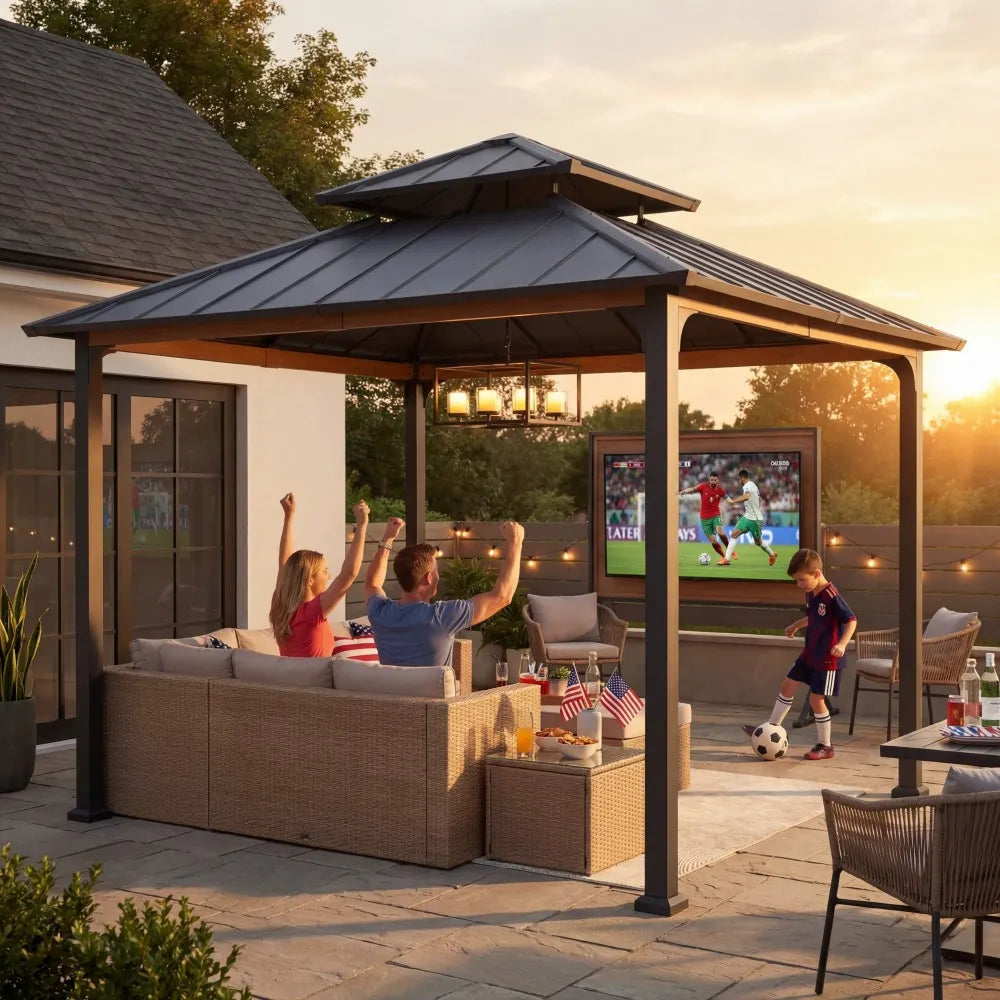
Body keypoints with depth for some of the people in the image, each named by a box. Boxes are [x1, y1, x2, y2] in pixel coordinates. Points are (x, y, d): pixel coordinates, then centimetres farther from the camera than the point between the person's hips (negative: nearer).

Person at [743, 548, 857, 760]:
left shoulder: (831, 596, -23)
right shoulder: (811, 594, 4)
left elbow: (851, 620, -22)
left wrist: (842, 643, -34)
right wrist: (796, 625, 29)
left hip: (827, 659, -9)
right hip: (809, 654, 9)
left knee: (816, 699, -4)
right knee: (787, 686, 13)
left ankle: (825, 746, 11)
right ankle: (771, 728, 24)